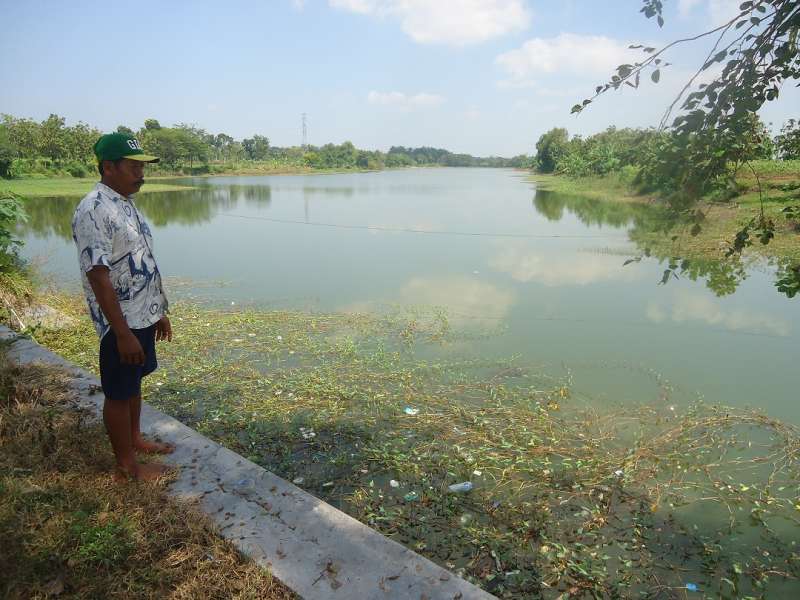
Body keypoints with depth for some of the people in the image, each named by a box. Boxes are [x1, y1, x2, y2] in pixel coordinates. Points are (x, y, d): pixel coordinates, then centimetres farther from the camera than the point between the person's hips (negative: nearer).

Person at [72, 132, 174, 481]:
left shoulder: (126, 203, 9)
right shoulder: (93, 211, -20)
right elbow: (99, 277, -23)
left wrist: (159, 312, 17)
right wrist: (123, 333, -23)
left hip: (142, 317, 9)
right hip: (120, 323, -9)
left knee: (134, 382, 22)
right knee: (119, 393, 6)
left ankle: (134, 439, 40)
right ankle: (126, 465, 21)